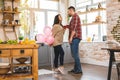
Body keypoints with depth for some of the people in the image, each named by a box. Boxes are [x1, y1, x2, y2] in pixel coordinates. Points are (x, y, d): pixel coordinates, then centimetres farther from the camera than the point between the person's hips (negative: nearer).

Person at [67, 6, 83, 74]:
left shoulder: (75, 16, -7)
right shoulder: (74, 17, 24)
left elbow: (74, 28, -17)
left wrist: (71, 37, -19)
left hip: (75, 37, -10)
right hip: (74, 38, 10)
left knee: (75, 54, -10)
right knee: (74, 54, 11)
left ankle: (79, 70, -5)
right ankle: (76, 69, 16)